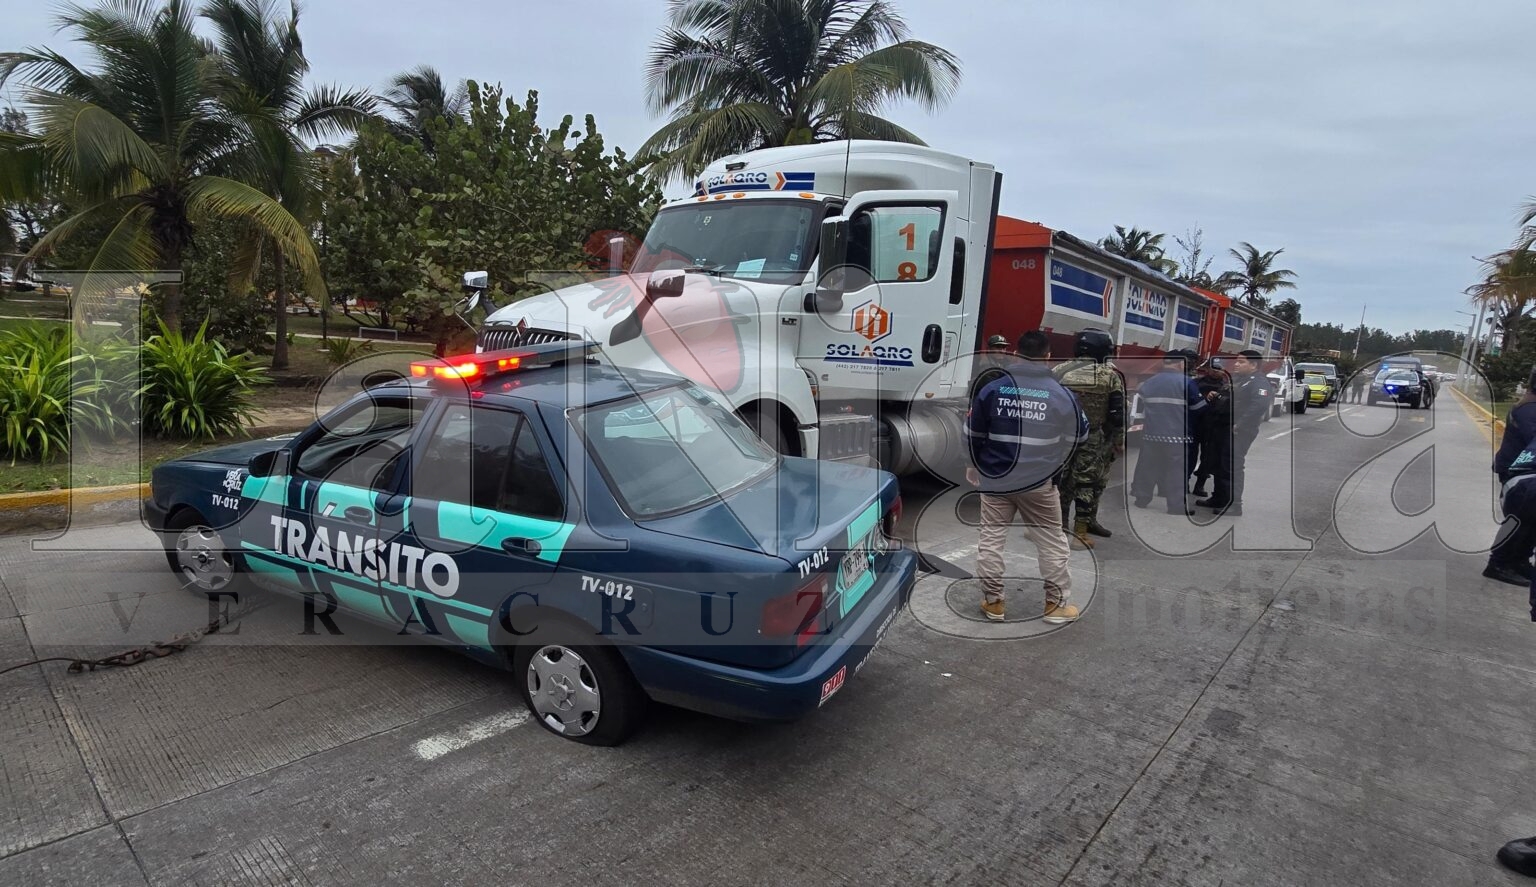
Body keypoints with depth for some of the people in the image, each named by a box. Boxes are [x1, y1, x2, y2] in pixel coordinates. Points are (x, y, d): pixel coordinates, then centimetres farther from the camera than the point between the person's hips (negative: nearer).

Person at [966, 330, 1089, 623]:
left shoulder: (992, 389, -6)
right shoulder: (1062, 394, -8)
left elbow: (972, 434, 2)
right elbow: (1080, 436, 6)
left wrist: (975, 464, 20)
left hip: (995, 479, 1)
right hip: (1039, 483, -1)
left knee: (991, 540, 11)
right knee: (1052, 542, 14)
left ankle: (992, 602, 18)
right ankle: (1056, 604, 22)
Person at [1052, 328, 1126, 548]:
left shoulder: (1057, 372, 3)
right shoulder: (1110, 376, -5)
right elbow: (1117, 414, -5)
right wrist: (1120, 441, 3)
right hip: (1094, 441, -3)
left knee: (1062, 480, 12)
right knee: (1088, 482, 3)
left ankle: (1061, 524, 22)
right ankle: (1080, 529, 7)